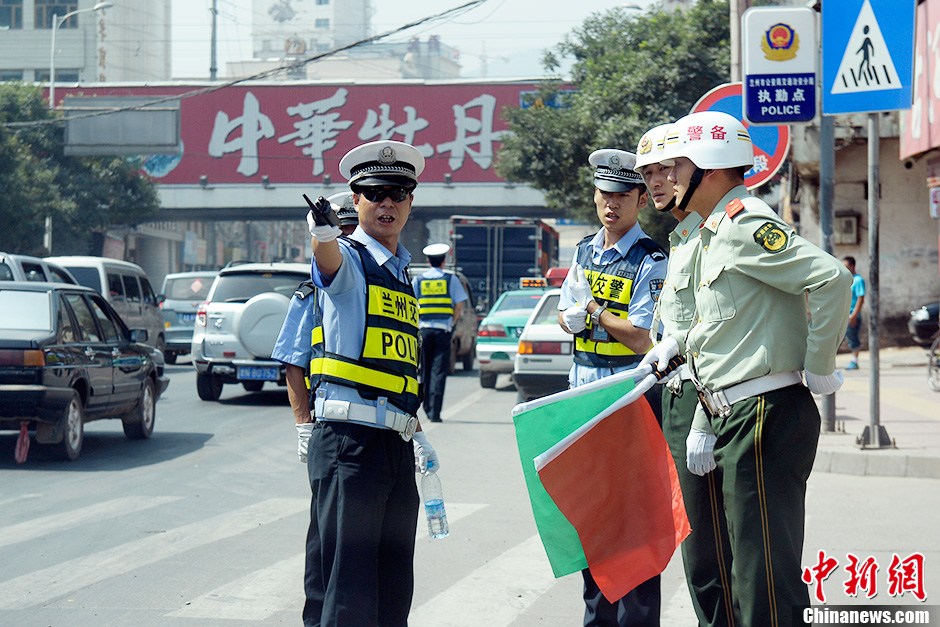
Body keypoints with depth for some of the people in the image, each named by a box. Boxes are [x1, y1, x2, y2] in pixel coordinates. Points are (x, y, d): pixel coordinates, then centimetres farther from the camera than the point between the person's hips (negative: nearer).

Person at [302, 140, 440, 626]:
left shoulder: (403, 275, 20)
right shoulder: (347, 260, -3)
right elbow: (328, 262, -29)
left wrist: (418, 434, 25)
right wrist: (323, 235, -52)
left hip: (395, 442, 8)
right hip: (349, 436, -8)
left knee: (393, 585, 11)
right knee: (345, 585, -10)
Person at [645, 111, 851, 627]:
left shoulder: (745, 224, -13)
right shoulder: (712, 235, 19)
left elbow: (832, 278, -26)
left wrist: (819, 369, -18)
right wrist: (702, 425, 18)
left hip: (767, 417, -11)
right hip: (732, 420, 11)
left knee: (766, 584, -10)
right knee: (739, 577, 16)